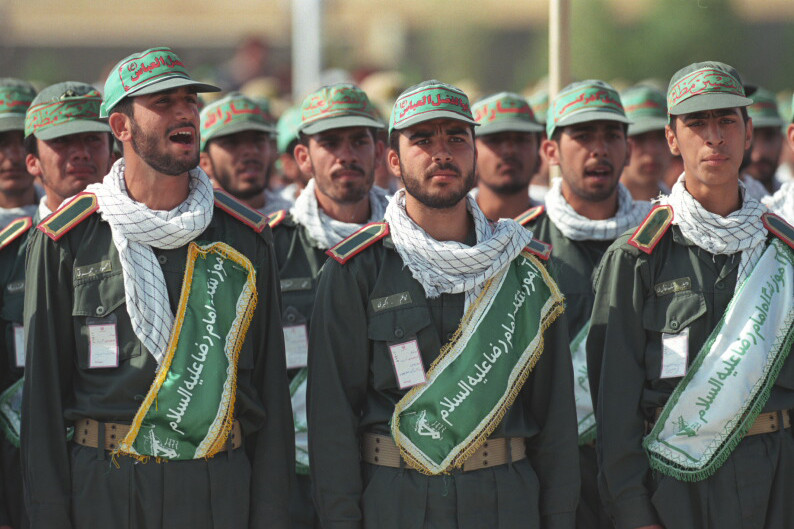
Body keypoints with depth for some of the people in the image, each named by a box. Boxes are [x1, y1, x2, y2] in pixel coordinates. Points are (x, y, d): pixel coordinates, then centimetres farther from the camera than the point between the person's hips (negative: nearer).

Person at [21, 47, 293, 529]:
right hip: (104, 486, -1)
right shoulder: (65, 240, 1)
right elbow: (44, 389, 2)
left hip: (221, 488, 1)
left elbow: (271, 385, 6)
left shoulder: (246, 238, 6)